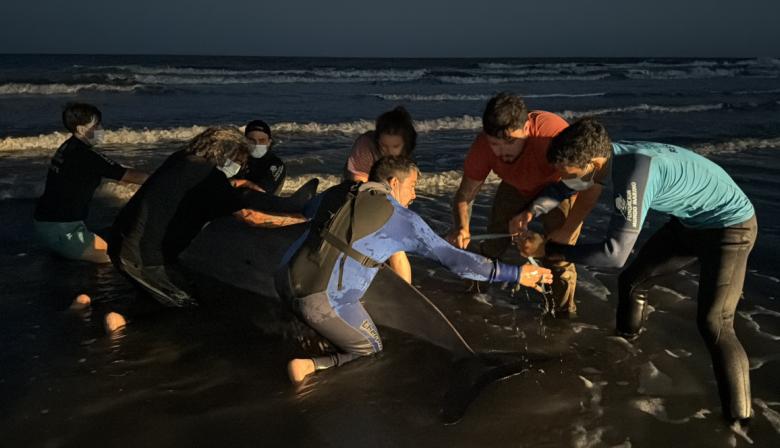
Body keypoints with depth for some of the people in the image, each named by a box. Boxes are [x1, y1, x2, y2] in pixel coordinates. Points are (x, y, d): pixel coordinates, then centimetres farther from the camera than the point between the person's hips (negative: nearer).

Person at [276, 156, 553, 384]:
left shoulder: (338, 193, 16)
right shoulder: (403, 219, 1)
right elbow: (455, 259, 1)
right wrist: (516, 274, 7)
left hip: (286, 281, 6)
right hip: (325, 301, -6)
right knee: (371, 352, 17)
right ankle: (310, 366, -6)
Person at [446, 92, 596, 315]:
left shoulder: (553, 133, -45)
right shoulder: (482, 146, -31)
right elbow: (464, 195, -21)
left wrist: (566, 231, -44)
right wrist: (461, 227, -41)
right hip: (517, 187, 3)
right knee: (494, 242, -1)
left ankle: (564, 313, 12)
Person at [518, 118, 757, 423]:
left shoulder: (634, 173, -37)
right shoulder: (611, 153, -13)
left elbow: (615, 253, -35)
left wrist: (548, 249, -29)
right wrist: (530, 212, -11)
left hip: (730, 227, -8)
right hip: (690, 221, 8)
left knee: (712, 324, -13)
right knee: (632, 280, 12)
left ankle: (738, 416, 0)